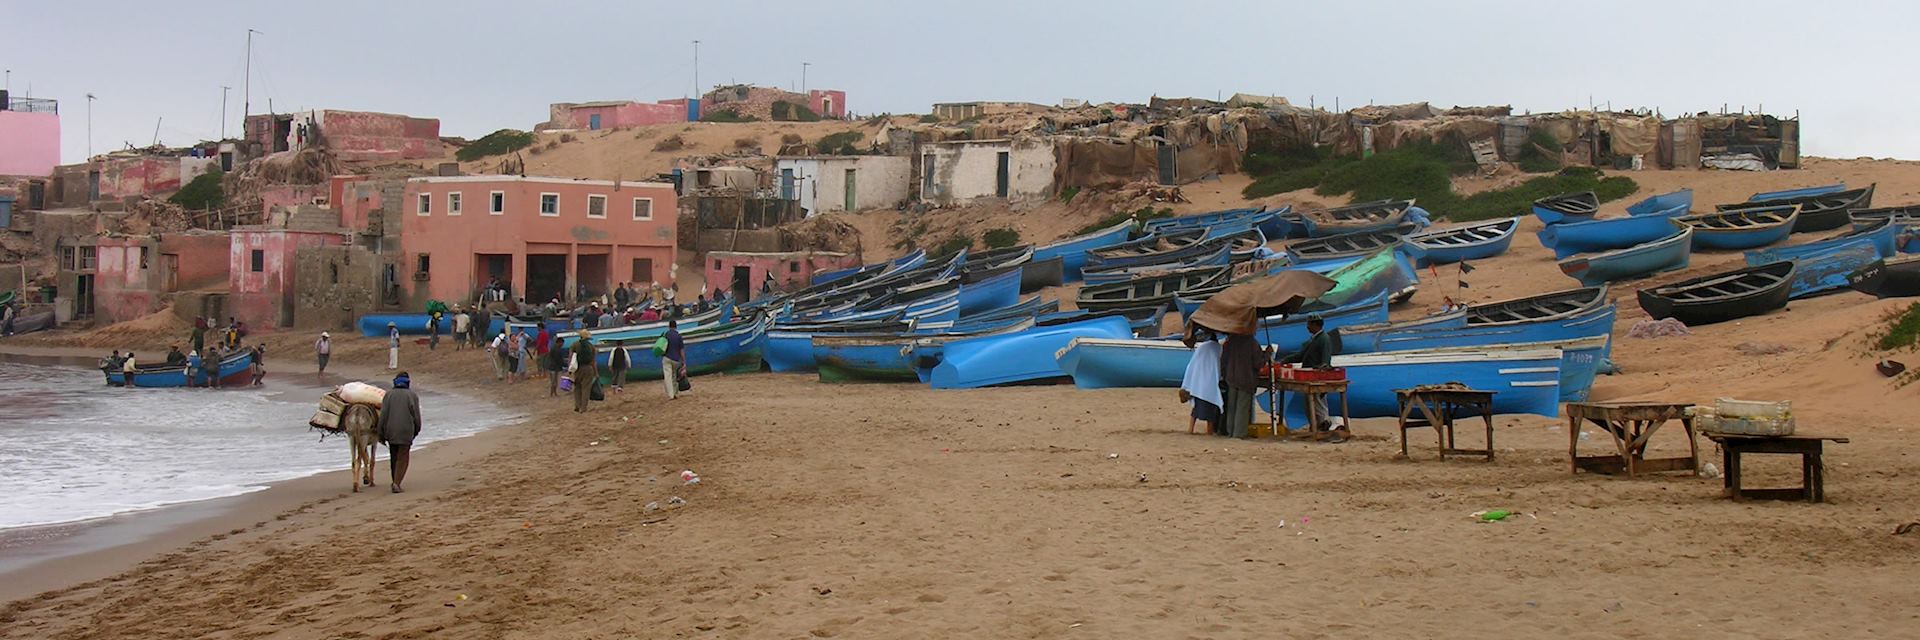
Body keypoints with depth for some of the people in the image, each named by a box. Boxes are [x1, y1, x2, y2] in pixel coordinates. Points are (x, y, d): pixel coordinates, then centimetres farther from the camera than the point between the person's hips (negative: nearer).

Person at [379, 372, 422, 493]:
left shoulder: (389, 395, 4)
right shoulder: (412, 396, -1)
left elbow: (383, 415, 0)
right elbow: (416, 416, 0)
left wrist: (381, 434, 5)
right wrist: (416, 431, 16)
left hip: (390, 432, 3)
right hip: (406, 432, -3)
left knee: (394, 457, 16)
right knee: (403, 458, -1)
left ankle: (395, 482, 23)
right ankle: (397, 483, -14)